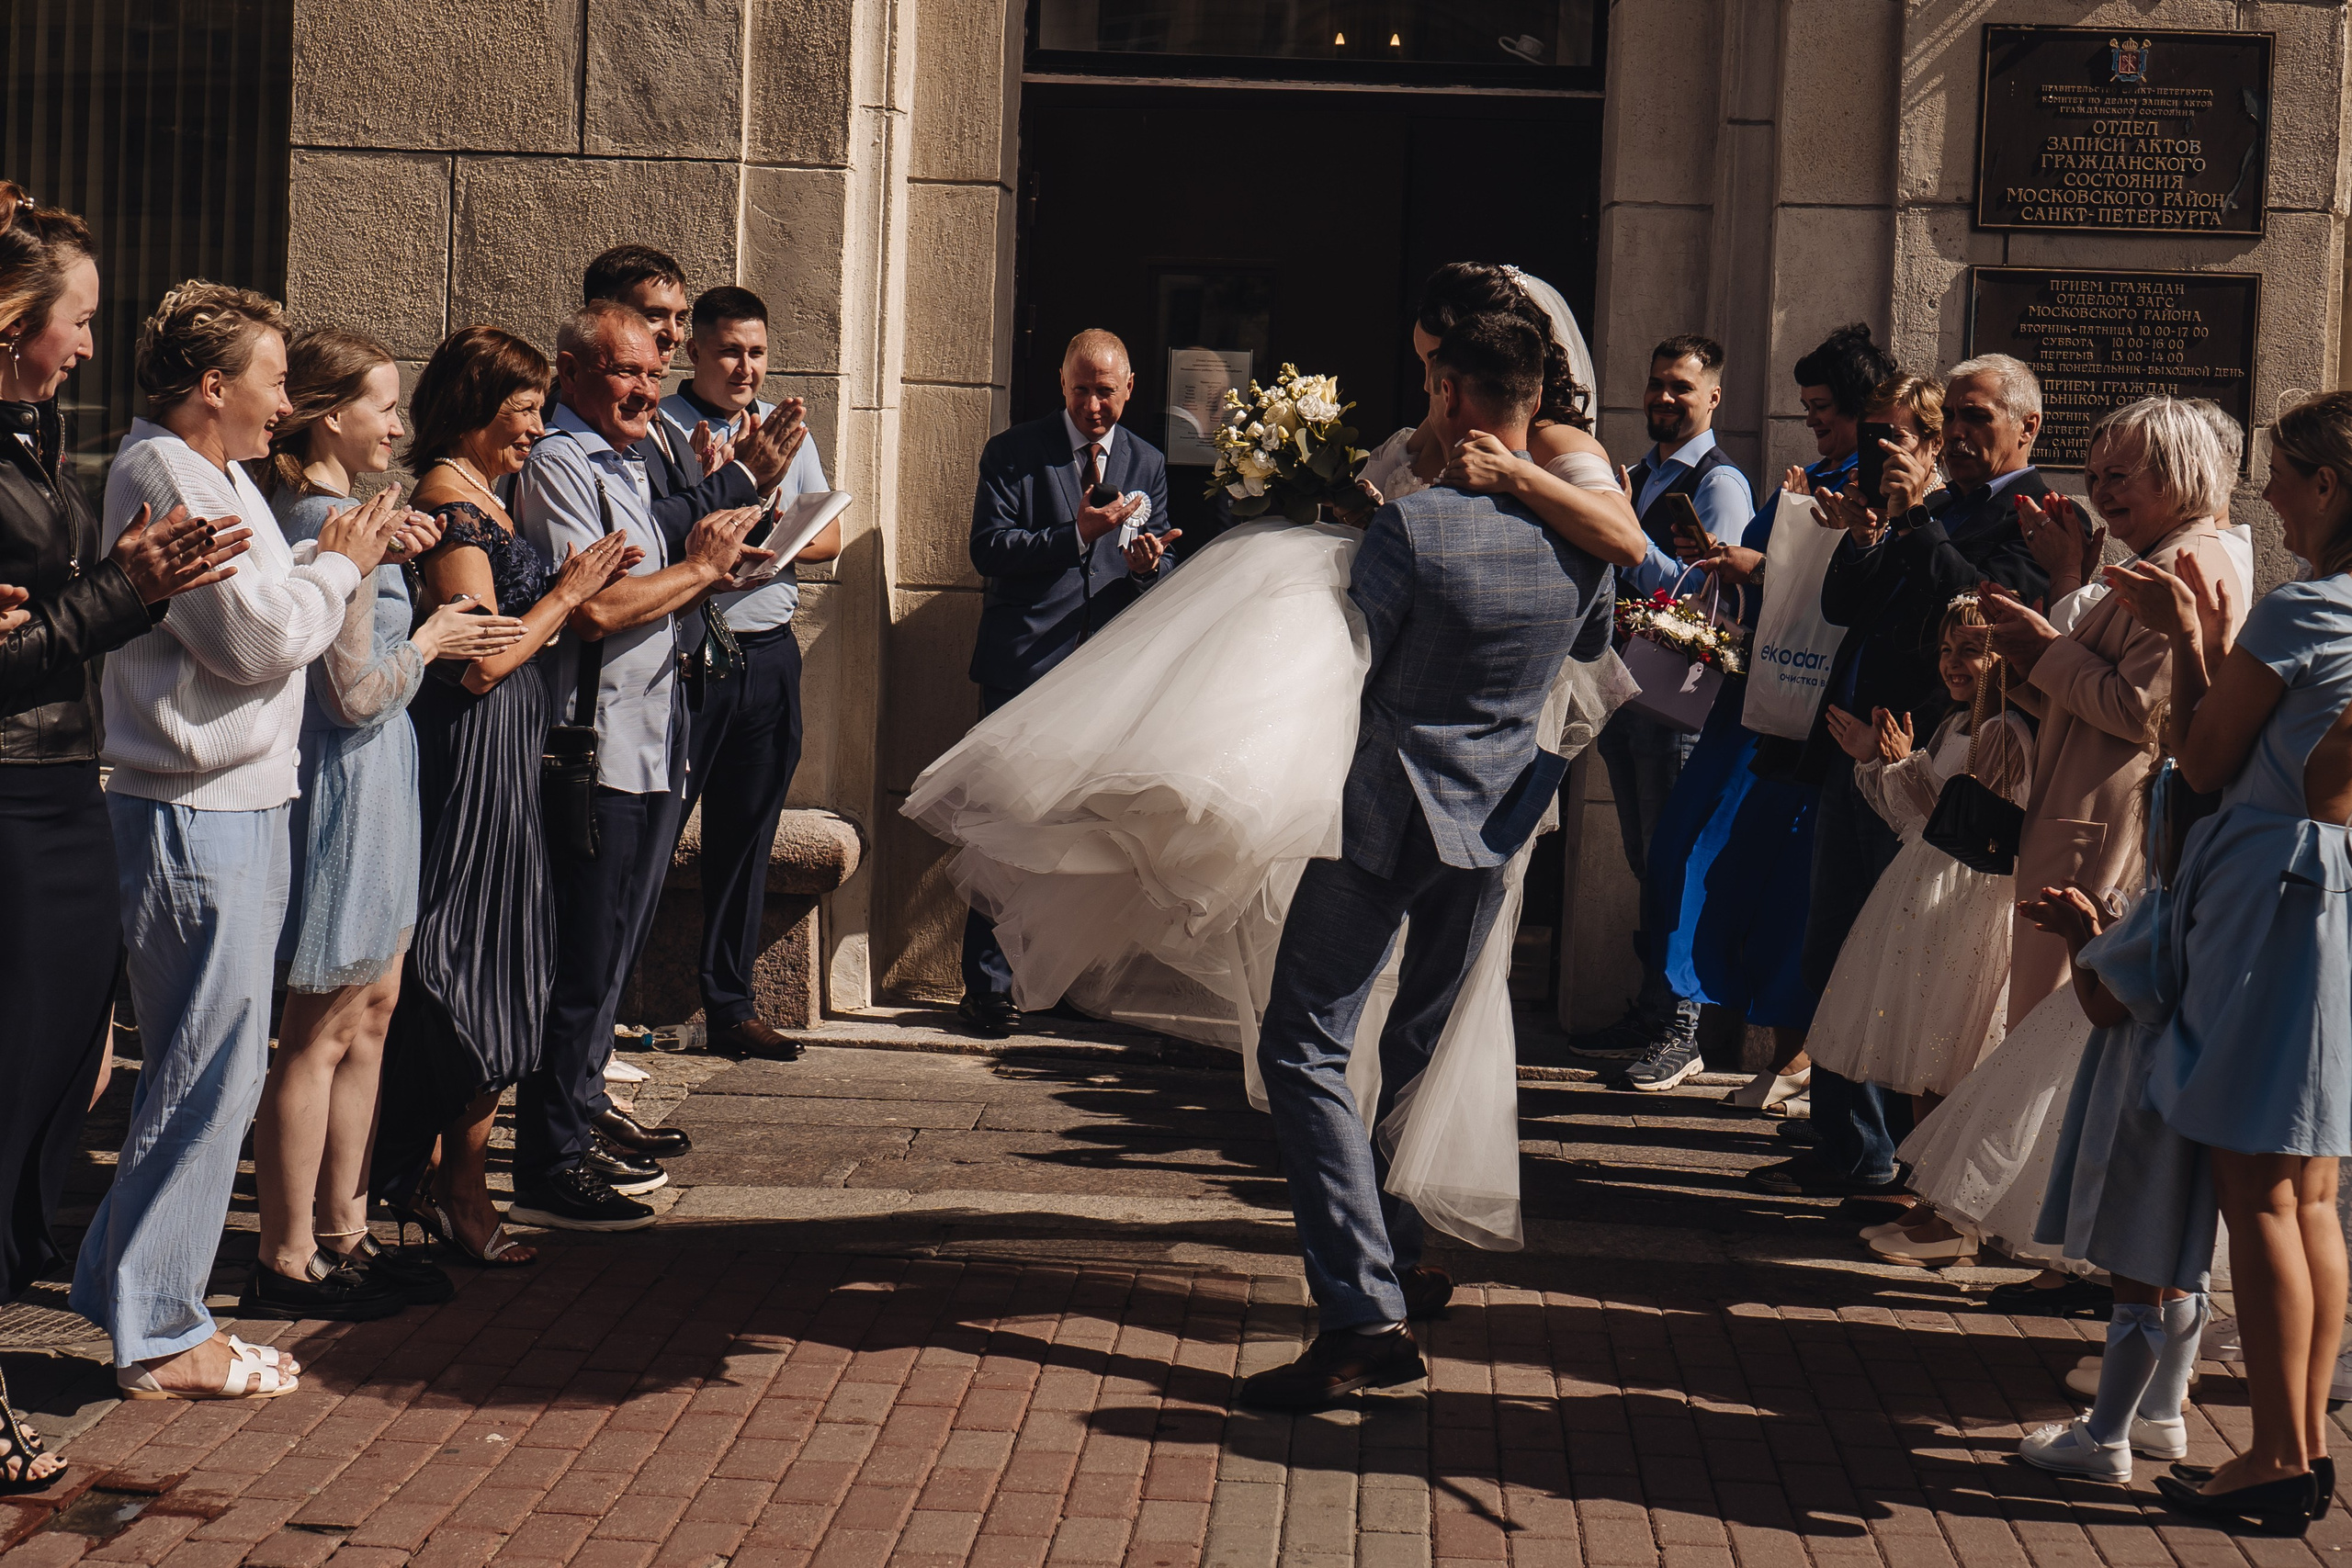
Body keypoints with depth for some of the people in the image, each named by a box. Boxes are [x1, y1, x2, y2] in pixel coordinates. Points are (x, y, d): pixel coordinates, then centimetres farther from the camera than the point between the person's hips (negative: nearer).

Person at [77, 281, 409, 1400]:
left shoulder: (217, 476, 19)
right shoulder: (165, 477, -14)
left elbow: (268, 616, 15)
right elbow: (260, 637, -19)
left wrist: (344, 553, 3)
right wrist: (341, 564, -4)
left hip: (236, 804, 11)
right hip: (195, 815, -11)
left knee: (215, 1068, 16)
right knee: (209, 1074, -5)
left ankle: (124, 1286, 26)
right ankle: (160, 1338, 4)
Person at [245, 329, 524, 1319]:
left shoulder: (301, 512, 9)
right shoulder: (336, 524, -20)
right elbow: (356, 695, -21)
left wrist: (383, 549, 13)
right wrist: (429, 639, -5)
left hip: (362, 782, 10)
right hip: (350, 782, -10)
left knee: (372, 1007, 17)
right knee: (323, 1032, -2)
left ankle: (342, 1234, 25)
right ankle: (286, 1263, 7)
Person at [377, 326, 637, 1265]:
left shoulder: (474, 495, 16)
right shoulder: (452, 501, -15)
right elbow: (484, 660, -20)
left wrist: (565, 586, 11)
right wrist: (567, 594, -9)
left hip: (498, 754, 10)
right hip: (475, 754, -10)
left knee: (454, 975, 14)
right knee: (483, 974, -3)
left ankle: (416, 1174, 23)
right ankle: (463, 1196, 6)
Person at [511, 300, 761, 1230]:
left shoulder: (626, 463, 20)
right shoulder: (557, 464, -12)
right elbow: (592, 607, -22)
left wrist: (707, 570, 8)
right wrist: (700, 566, -10)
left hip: (652, 744, 10)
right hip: (594, 749, -10)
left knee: (615, 949, 17)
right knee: (582, 963, -7)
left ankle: (582, 1121, 28)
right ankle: (547, 1170, -1)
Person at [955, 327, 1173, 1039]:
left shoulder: (1148, 464, 14)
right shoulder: (1013, 453, 3)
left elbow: (1161, 571, 13)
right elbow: (988, 549, -7)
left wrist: (1149, 564, -12)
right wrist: (1076, 534, -17)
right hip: (1025, 666, -3)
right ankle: (987, 986, 3)